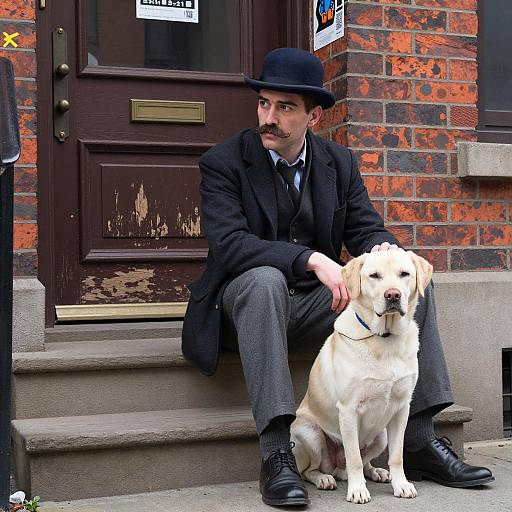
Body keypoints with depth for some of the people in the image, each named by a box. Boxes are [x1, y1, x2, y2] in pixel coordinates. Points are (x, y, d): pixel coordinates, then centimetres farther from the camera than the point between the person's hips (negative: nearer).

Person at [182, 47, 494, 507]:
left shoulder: (340, 163, 5)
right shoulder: (223, 163, -10)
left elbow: (366, 228, 1)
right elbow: (229, 244, -23)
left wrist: (386, 249, -25)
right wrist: (313, 259, -35)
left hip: (318, 303, 5)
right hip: (251, 298, -4)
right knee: (264, 279, -38)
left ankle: (419, 440, -12)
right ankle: (276, 452, -40)